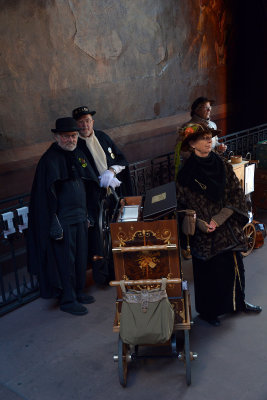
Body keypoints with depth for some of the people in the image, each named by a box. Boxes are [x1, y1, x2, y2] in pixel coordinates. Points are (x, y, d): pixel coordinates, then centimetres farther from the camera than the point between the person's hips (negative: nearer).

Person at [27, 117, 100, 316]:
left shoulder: (78, 154, 9)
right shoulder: (50, 159, -14)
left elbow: (90, 186, 15)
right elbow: (48, 194, -18)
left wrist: (88, 215, 14)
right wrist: (55, 225, -20)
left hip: (80, 217, 8)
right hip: (63, 219, -7)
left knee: (81, 257, 16)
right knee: (65, 260, 2)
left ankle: (78, 292, 33)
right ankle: (67, 300, 17)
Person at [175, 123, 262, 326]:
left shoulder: (223, 165, 0)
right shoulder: (186, 173, -10)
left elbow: (237, 193, -2)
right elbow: (183, 206, -7)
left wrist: (221, 217, -14)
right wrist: (200, 224, -21)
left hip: (228, 228, 4)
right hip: (204, 234, -4)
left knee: (234, 266, 16)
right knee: (208, 271, 8)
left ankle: (238, 302, 40)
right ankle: (208, 311, 29)